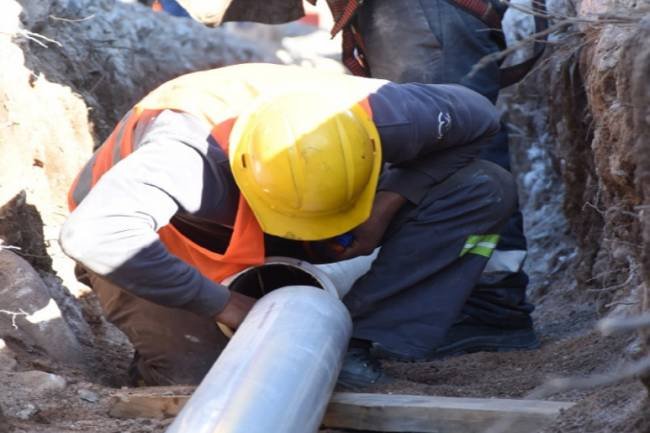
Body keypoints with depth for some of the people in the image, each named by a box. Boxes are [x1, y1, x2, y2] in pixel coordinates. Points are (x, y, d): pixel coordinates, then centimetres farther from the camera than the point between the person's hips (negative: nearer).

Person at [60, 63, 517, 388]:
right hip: (168, 245, -3)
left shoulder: (371, 116, -27)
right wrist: (222, 304, -44)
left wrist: (389, 203, -21)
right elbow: (92, 235, -52)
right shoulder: (193, 149, -42)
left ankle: (350, 338, -15)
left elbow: (478, 117, -9)